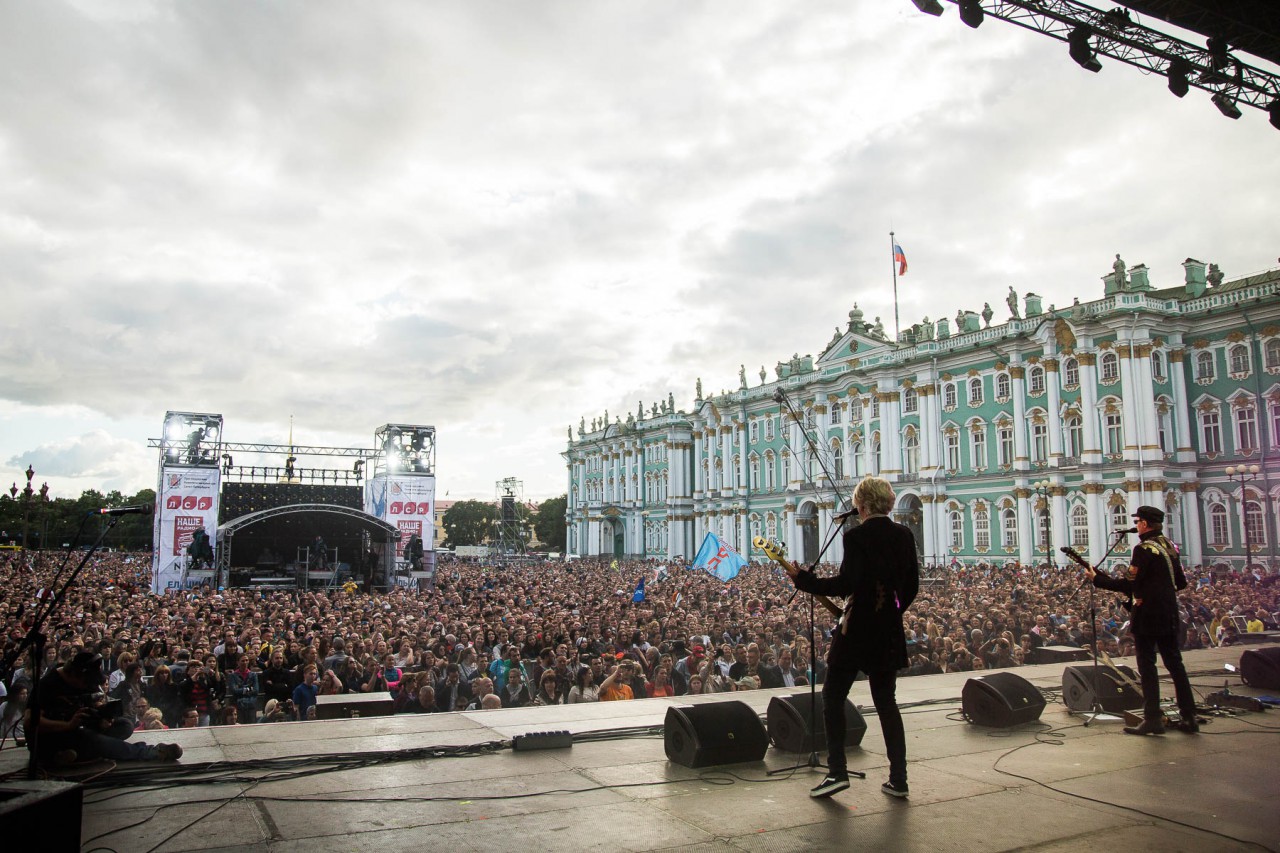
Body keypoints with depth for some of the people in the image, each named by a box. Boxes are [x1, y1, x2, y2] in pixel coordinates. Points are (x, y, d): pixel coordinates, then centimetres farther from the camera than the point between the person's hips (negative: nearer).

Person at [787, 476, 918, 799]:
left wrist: (802, 578, -15)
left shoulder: (857, 536, -15)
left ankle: (837, 771, 0)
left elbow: (846, 585, -22)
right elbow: (912, 585, 12)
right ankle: (898, 779, 15)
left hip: (857, 629, -6)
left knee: (833, 697, 5)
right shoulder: (904, 535, 6)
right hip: (890, 633, 7)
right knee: (886, 702, 14)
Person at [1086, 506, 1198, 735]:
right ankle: (1189, 717, 16)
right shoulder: (1170, 547, 10)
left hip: (1147, 615, -8)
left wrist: (1097, 579, -10)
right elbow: (1181, 582, 17)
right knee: (1175, 664, 13)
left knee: (1147, 667, -2)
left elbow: (1128, 585, -18)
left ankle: (1153, 719, 0)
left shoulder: (1144, 549, -16)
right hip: (1169, 615, 8)